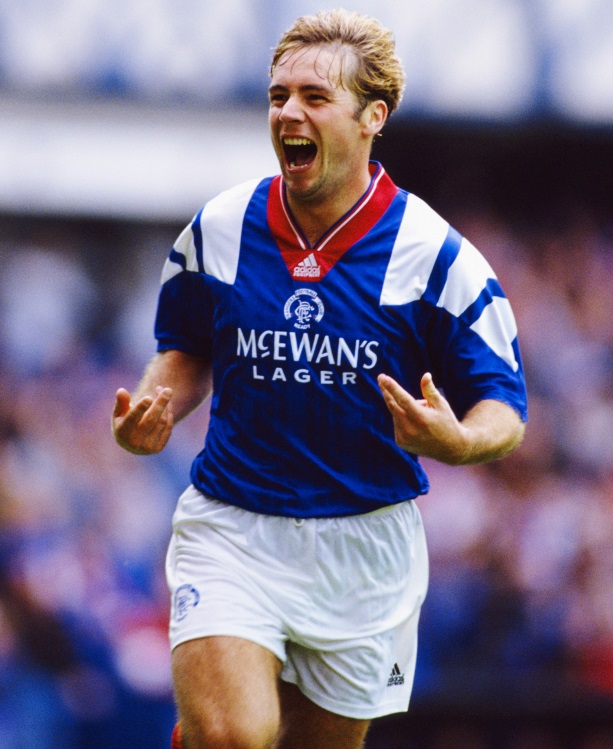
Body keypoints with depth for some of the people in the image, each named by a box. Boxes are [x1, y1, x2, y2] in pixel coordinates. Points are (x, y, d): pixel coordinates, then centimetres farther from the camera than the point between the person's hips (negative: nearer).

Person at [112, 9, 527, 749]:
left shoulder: (435, 256, -9)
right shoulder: (217, 230, -2)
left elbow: (503, 408, -3)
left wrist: (458, 441, -26)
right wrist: (159, 407, -5)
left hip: (366, 542, 0)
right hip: (231, 526, 0)